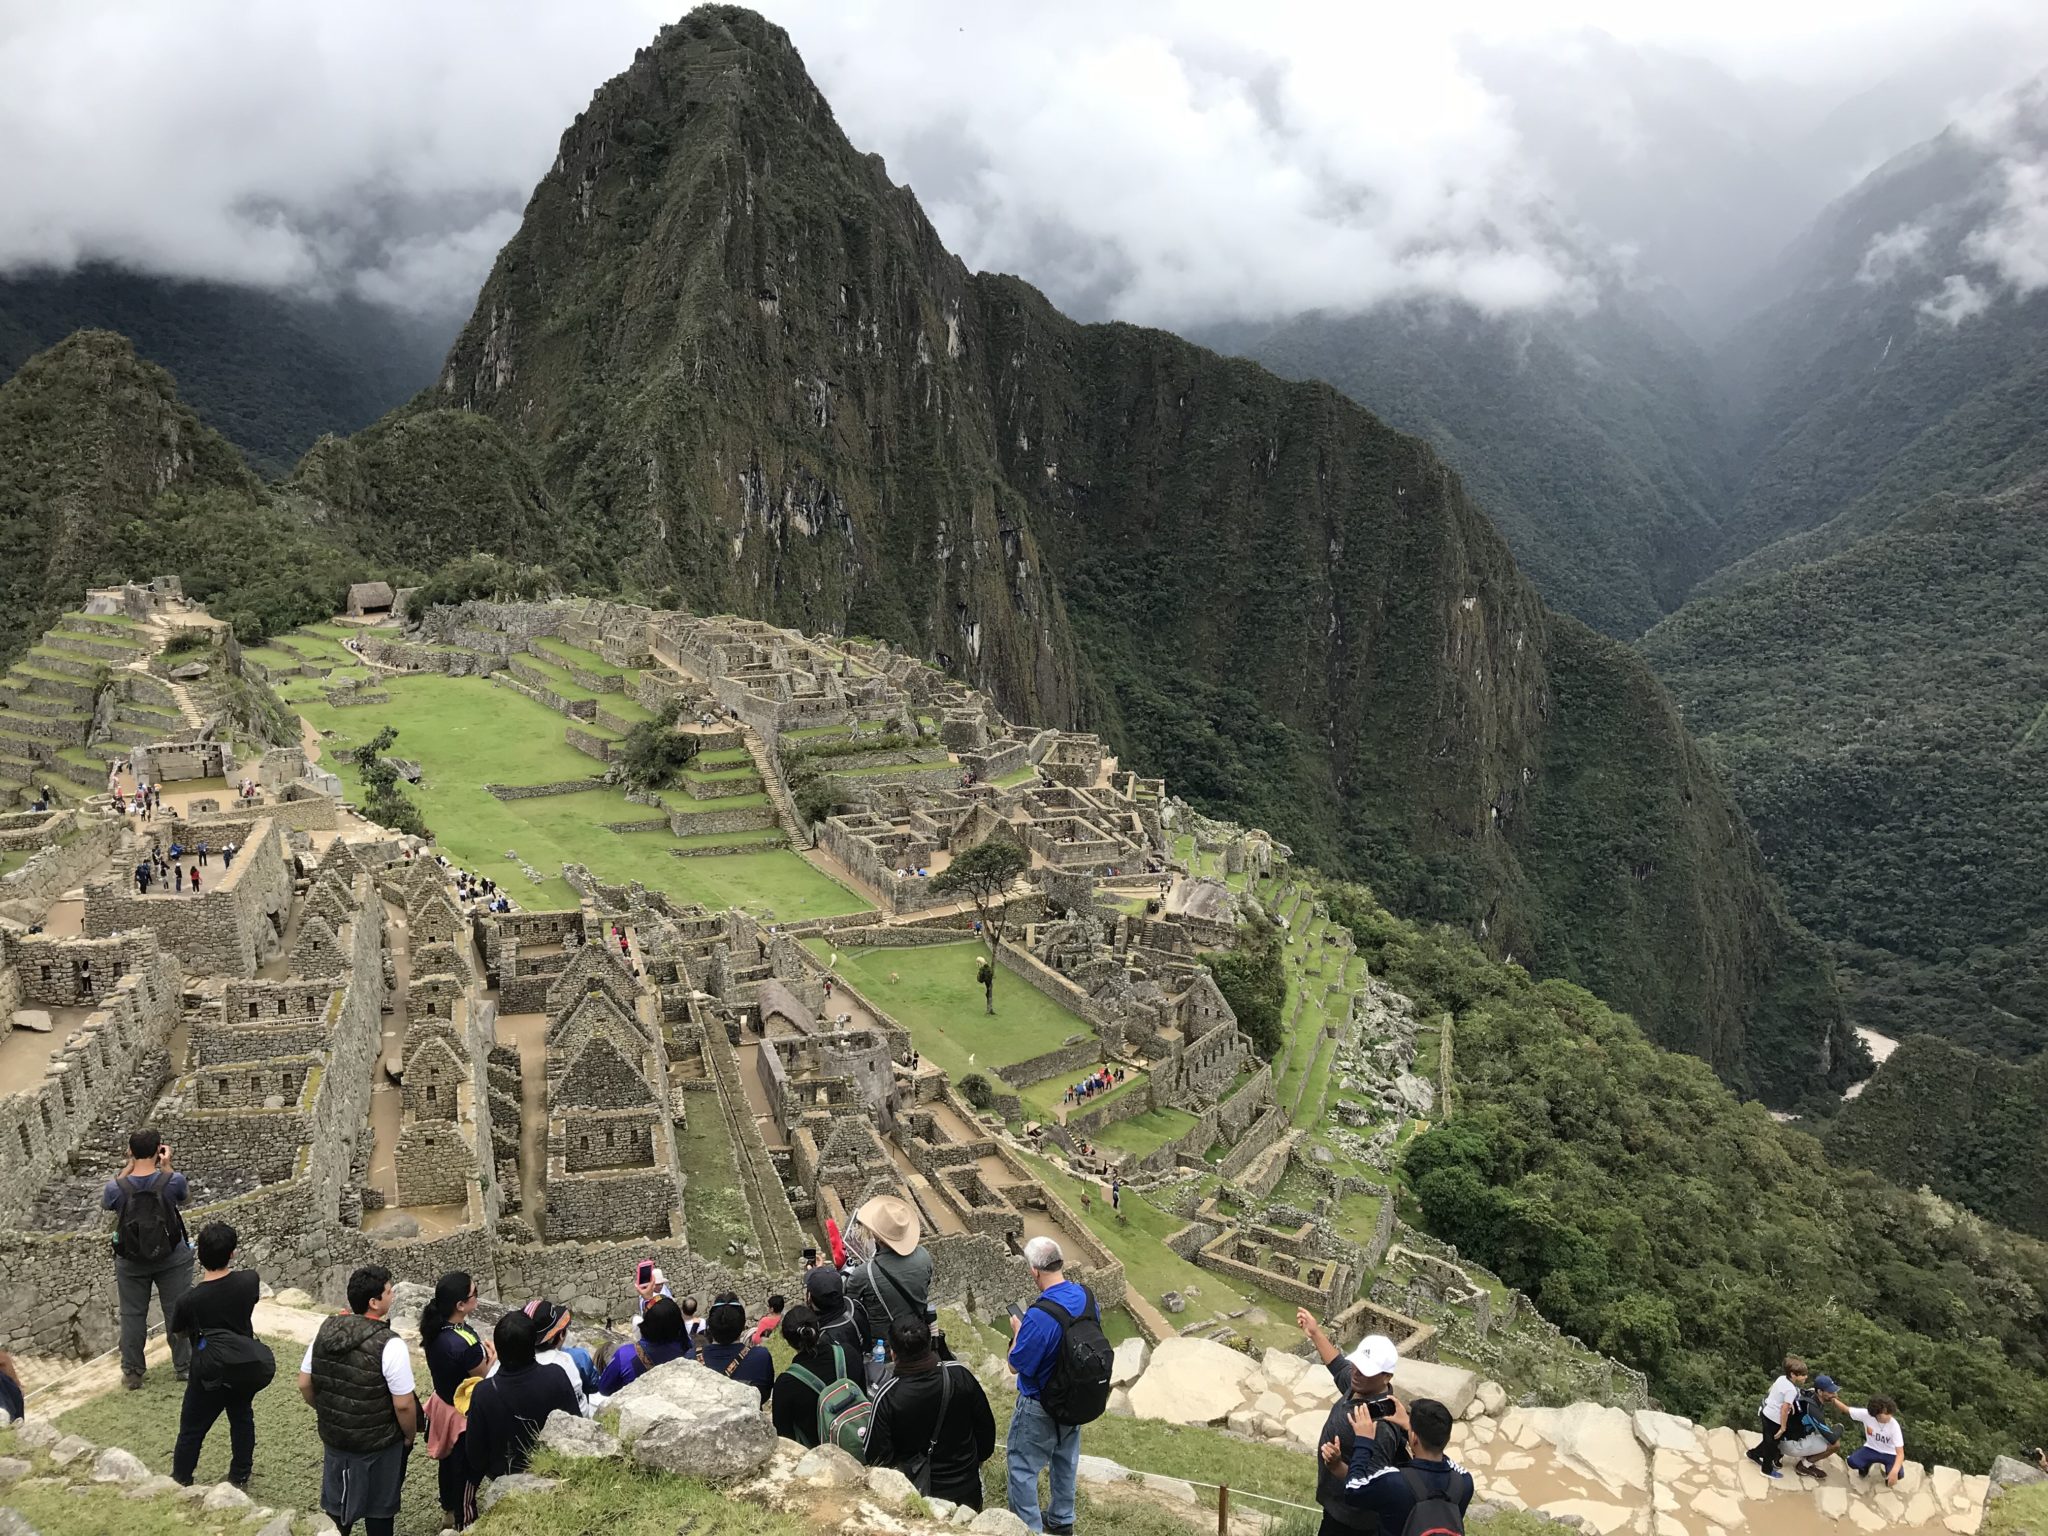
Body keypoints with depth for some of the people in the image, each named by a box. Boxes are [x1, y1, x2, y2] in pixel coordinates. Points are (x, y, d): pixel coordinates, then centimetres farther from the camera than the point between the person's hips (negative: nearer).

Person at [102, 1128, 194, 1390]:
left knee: (132, 1315, 17)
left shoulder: (117, 1187, -21)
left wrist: (128, 1168, -3)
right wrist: (167, 1166, -4)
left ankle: (132, 1373, 27)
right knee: (178, 1311, 15)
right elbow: (186, 1197, 0)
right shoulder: (172, 1180, -22)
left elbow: (105, 1203, 4)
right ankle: (184, 1366, 26)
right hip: (172, 1258, 0)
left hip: (131, 1262, 0)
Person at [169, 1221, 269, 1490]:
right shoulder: (249, 1281, -17)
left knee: (192, 1430, 16)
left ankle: (180, 1485, 31)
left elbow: (179, 1332, -2)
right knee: (242, 1418, 24)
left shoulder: (190, 1300, -23)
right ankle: (240, 1479, 35)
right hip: (246, 1366, 3)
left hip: (210, 1374, -3)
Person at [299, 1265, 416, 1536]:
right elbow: (403, 1404, -22)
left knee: (336, 1505, 24)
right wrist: (409, 1437, -3)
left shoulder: (325, 1330, -10)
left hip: (333, 1436, 5)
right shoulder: (389, 1344, -27)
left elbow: (305, 1384, 1)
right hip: (378, 1444, -5)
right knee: (379, 1509, 17)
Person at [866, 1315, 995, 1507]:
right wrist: (977, 1458, 17)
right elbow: (986, 1426, 0)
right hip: (966, 1489, 3)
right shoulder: (960, 1375, -14)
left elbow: (878, 1457, -15)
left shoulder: (887, 1396, -22)